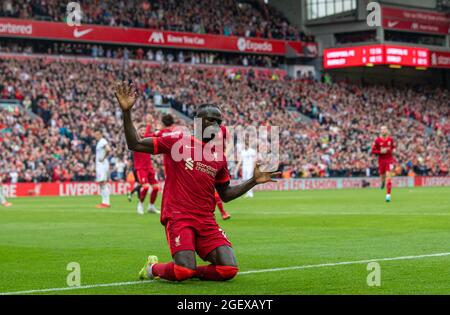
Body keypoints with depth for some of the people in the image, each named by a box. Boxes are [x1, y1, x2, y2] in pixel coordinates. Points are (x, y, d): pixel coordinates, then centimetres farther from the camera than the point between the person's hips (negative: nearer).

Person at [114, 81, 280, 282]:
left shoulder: (219, 156, 14)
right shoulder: (177, 141, 0)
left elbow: (225, 194, 24)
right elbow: (135, 144, -3)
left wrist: (254, 181, 16)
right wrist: (127, 112, -12)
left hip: (206, 220, 5)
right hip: (178, 216, -5)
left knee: (229, 269, -12)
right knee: (185, 270, -22)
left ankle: (190, 271, 13)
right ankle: (153, 268, 11)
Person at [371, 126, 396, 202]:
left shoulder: (390, 139, 2)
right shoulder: (377, 140, -4)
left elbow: (393, 147, 20)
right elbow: (373, 151, -3)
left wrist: (393, 150, -2)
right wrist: (381, 151, -18)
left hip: (390, 160, 0)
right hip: (381, 161, 0)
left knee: (388, 177, -13)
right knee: (383, 176, 9)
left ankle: (388, 195, -15)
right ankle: (383, 182, 50)